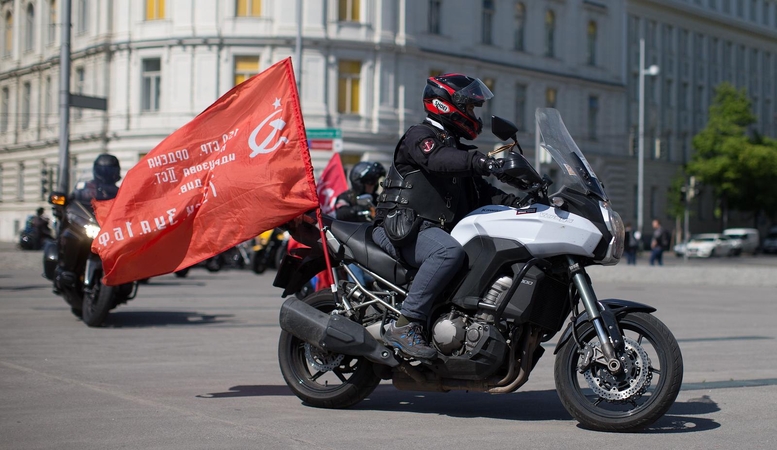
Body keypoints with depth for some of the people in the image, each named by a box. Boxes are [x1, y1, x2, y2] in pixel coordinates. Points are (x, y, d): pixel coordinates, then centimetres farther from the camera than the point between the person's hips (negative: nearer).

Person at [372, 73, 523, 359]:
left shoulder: (457, 149, 27)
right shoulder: (419, 136, -1)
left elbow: (481, 193, 20)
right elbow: (437, 159, -25)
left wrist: (517, 203, 2)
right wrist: (481, 162, -39)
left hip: (441, 230, 9)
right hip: (403, 228, -9)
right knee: (450, 251, -37)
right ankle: (405, 325, -36)